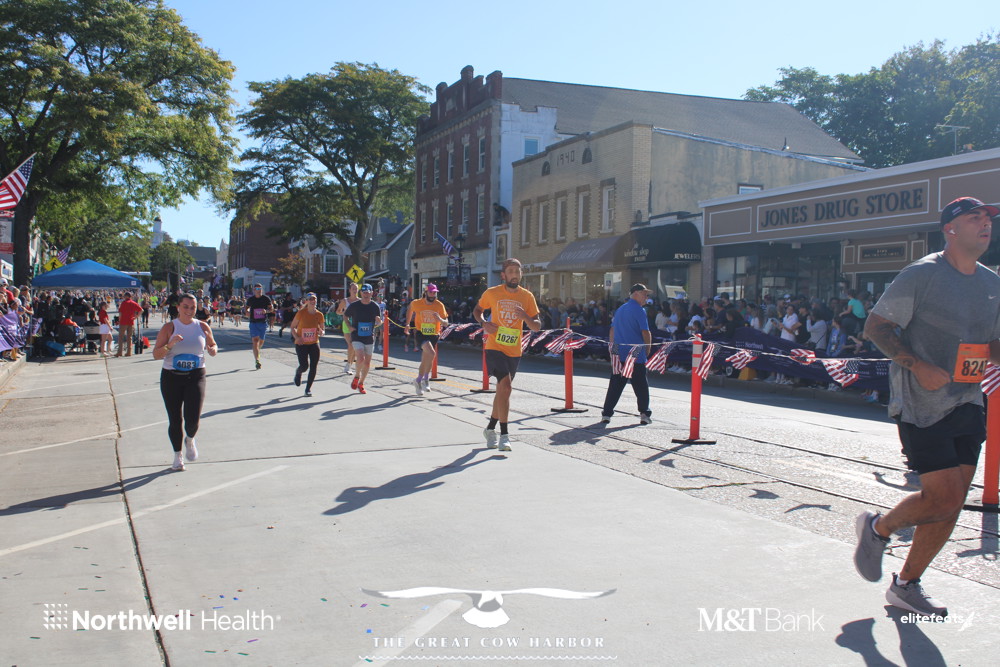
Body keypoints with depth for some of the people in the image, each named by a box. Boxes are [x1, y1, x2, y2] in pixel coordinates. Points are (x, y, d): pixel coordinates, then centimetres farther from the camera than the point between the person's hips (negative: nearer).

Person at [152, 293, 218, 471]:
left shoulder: (203, 327, 4)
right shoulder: (169, 328, -2)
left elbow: (213, 345, 19)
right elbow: (156, 355, -5)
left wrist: (213, 350, -5)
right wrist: (170, 345, -23)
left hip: (195, 377, 0)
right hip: (171, 377, 0)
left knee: (193, 418, -13)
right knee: (175, 420, 5)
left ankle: (190, 440, 23)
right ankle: (177, 456, 26)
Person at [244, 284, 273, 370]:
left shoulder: (266, 298, 2)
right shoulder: (250, 299, 5)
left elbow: (271, 308, 3)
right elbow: (246, 308, 19)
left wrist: (266, 311, -18)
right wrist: (246, 312, -4)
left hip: (263, 322, 1)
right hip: (253, 322, -1)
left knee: (261, 341, 11)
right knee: (255, 340, -14)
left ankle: (256, 351, 45)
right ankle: (257, 360, -19)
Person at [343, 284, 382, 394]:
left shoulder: (375, 307, 1)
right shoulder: (354, 305, -3)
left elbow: (379, 322, 9)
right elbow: (345, 316, 12)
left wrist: (379, 322, -15)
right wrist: (350, 326, -4)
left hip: (370, 338, 3)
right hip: (357, 337, -3)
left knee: (367, 362, 6)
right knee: (360, 359, -21)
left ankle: (361, 384, 25)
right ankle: (356, 377, 7)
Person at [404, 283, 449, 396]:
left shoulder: (440, 305, -4)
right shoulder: (416, 303, -5)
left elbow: (446, 322, -2)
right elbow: (410, 309, 17)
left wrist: (440, 319, -23)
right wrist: (407, 324, 21)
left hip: (434, 335, 3)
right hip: (421, 334, -3)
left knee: (425, 360, 10)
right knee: (431, 353, -27)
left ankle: (419, 381, 32)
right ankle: (426, 378, -10)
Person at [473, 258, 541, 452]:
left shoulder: (527, 296, 1)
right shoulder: (492, 293, -4)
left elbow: (537, 326, 2)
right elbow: (477, 310, 12)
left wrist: (525, 317, -19)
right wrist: (483, 323, -8)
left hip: (514, 351, 4)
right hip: (495, 348, -4)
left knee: (502, 391, 15)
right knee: (505, 387, -19)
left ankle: (490, 429, 35)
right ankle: (504, 435, -13)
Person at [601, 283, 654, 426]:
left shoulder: (620, 310, 14)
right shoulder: (639, 310, -9)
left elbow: (612, 331, 15)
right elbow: (645, 333, -13)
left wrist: (613, 347, 20)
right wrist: (648, 349, 2)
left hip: (619, 355, 6)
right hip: (636, 355, -6)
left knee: (615, 386, 7)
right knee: (641, 386, 5)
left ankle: (606, 414, 3)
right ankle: (644, 414, 7)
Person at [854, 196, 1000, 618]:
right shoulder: (921, 275, -10)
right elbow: (875, 326, -10)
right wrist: (917, 365, -20)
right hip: (921, 404, -7)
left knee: (950, 505, 6)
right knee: (942, 497, -11)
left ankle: (906, 586, 22)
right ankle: (877, 528, 19)